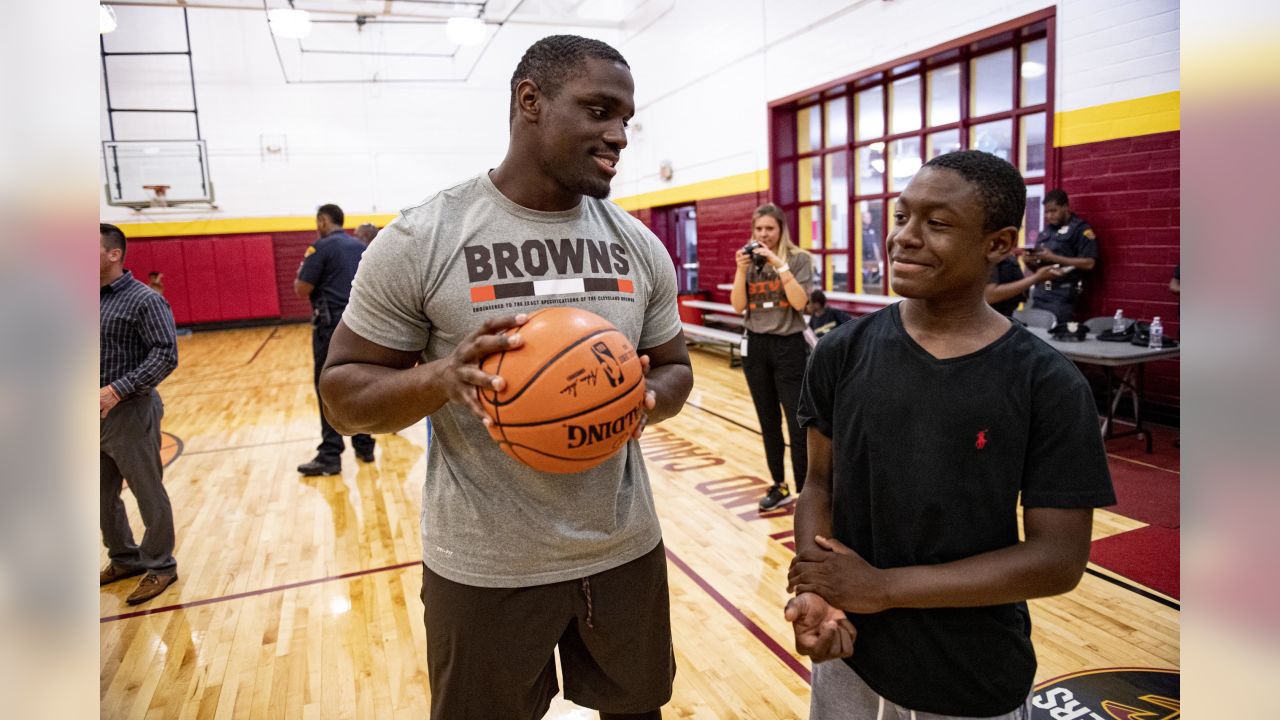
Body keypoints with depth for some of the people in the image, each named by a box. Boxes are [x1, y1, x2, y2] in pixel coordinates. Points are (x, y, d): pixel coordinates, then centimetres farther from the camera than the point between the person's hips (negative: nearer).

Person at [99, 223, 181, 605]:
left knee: (149, 496, 6)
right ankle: (124, 560, 35)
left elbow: (166, 356, -19)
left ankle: (160, 566, 20)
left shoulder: (145, 300, -13)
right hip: (100, 413, 7)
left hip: (131, 413, -7)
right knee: (104, 495, 18)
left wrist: (118, 390, -25)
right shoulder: (97, 300, 7)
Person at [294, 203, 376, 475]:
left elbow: (302, 290, -10)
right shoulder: (362, 248, 13)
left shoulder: (321, 247, -7)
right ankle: (365, 446, 18)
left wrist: (300, 273, 9)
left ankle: (330, 456, -1)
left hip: (332, 326, -6)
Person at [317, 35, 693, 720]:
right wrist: (442, 377, -27)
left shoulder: (638, 244, 0)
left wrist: (649, 398, -15)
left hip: (626, 549, 4)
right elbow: (344, 389, -7)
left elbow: (674, 367, 9)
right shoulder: (419, 239, -12)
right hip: (485, 567, -3)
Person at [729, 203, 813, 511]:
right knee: (768, 422, 11)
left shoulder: (798, 259, -5)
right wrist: (742, 269, -12)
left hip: (789, 346, -4)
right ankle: (779, 487, 23)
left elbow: (799, 302, -16)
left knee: (797, 423, -4)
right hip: (755, 346, 4)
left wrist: (779, 265, -21)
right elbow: (738, 306, 0)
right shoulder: (749, 260, 6)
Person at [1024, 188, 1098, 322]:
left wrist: (1054, 258, -15)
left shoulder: (1081, 229, -3)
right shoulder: (1045, 232, 16)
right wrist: (1030, 262, -3)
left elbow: (1089, 263, -11)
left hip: (1062, 294, -6)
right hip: (1039, 292, 6)